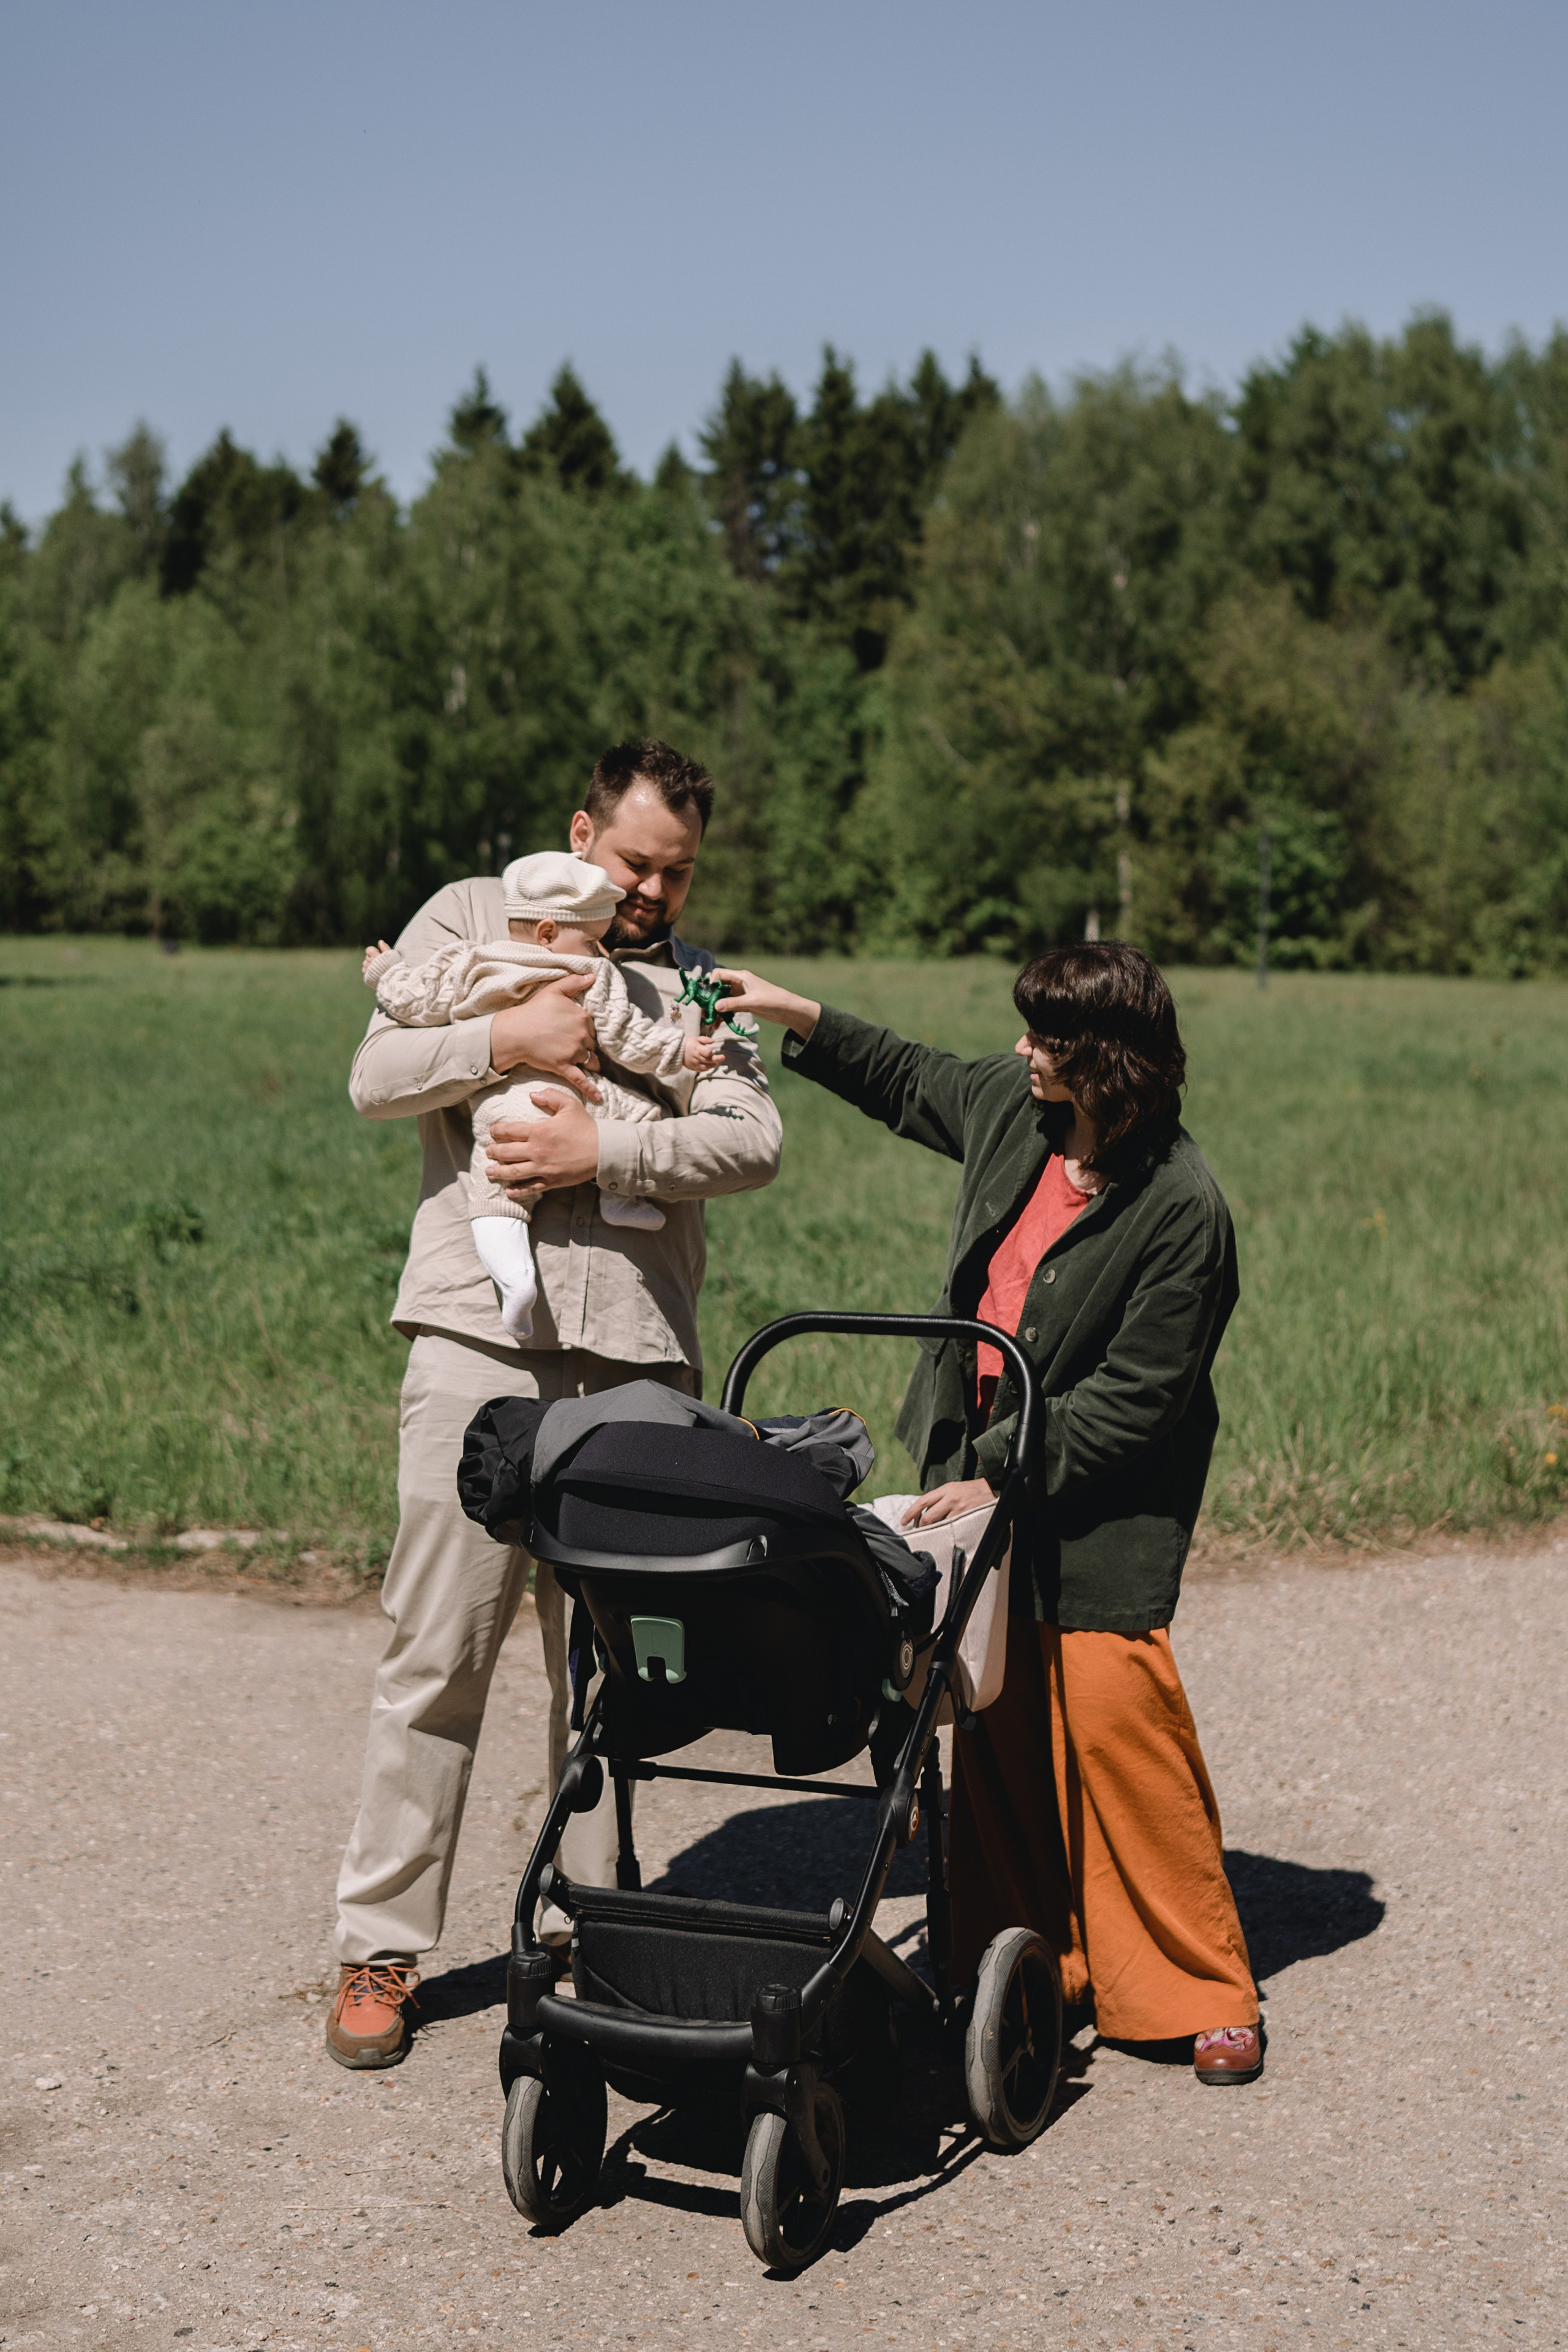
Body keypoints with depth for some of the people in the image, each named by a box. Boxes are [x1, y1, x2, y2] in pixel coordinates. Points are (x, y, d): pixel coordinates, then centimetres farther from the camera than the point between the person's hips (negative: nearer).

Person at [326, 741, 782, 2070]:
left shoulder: (698, 981, 16)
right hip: (480, 1336, -2)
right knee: (438, 1650, -2)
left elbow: (753, 1139, 1)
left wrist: (606, 1152, -11)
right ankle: (381, 1946, 8)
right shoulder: (472, 917, 12)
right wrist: (505, 1040, -11)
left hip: (638, 1354, 2)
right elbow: (376, 1077, 2)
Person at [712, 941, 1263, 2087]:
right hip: (986, 1473, 7)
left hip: (1097, 1512, -7)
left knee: (1112, 1719, -11)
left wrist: (1005, 1480, -20)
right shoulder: (1014, 1107, 0)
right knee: (999, 1724, 10)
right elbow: (909, 1082, 23)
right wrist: (795, 1015, 20)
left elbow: (1135, 1400, -19)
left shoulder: (1183, 1209, -21)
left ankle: (1205, 1994, 4)